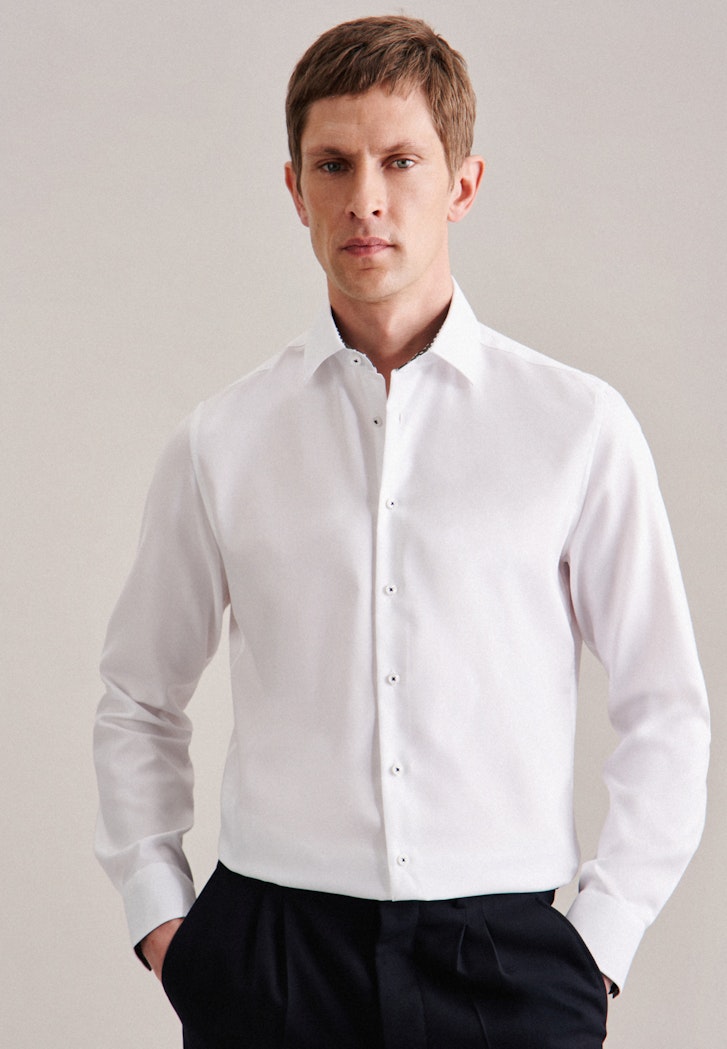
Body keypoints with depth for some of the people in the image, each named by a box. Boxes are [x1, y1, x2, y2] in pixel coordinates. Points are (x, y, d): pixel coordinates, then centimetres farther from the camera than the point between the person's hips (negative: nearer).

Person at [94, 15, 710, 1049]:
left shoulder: (580, 427, -1)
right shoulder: (218, 443, 3)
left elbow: (666, 711, 3)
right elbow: (138, 702, 13)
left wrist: (599, 941, 0)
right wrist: (159, 918, 6)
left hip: (504, 960, -1)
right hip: (268, 958, 1)